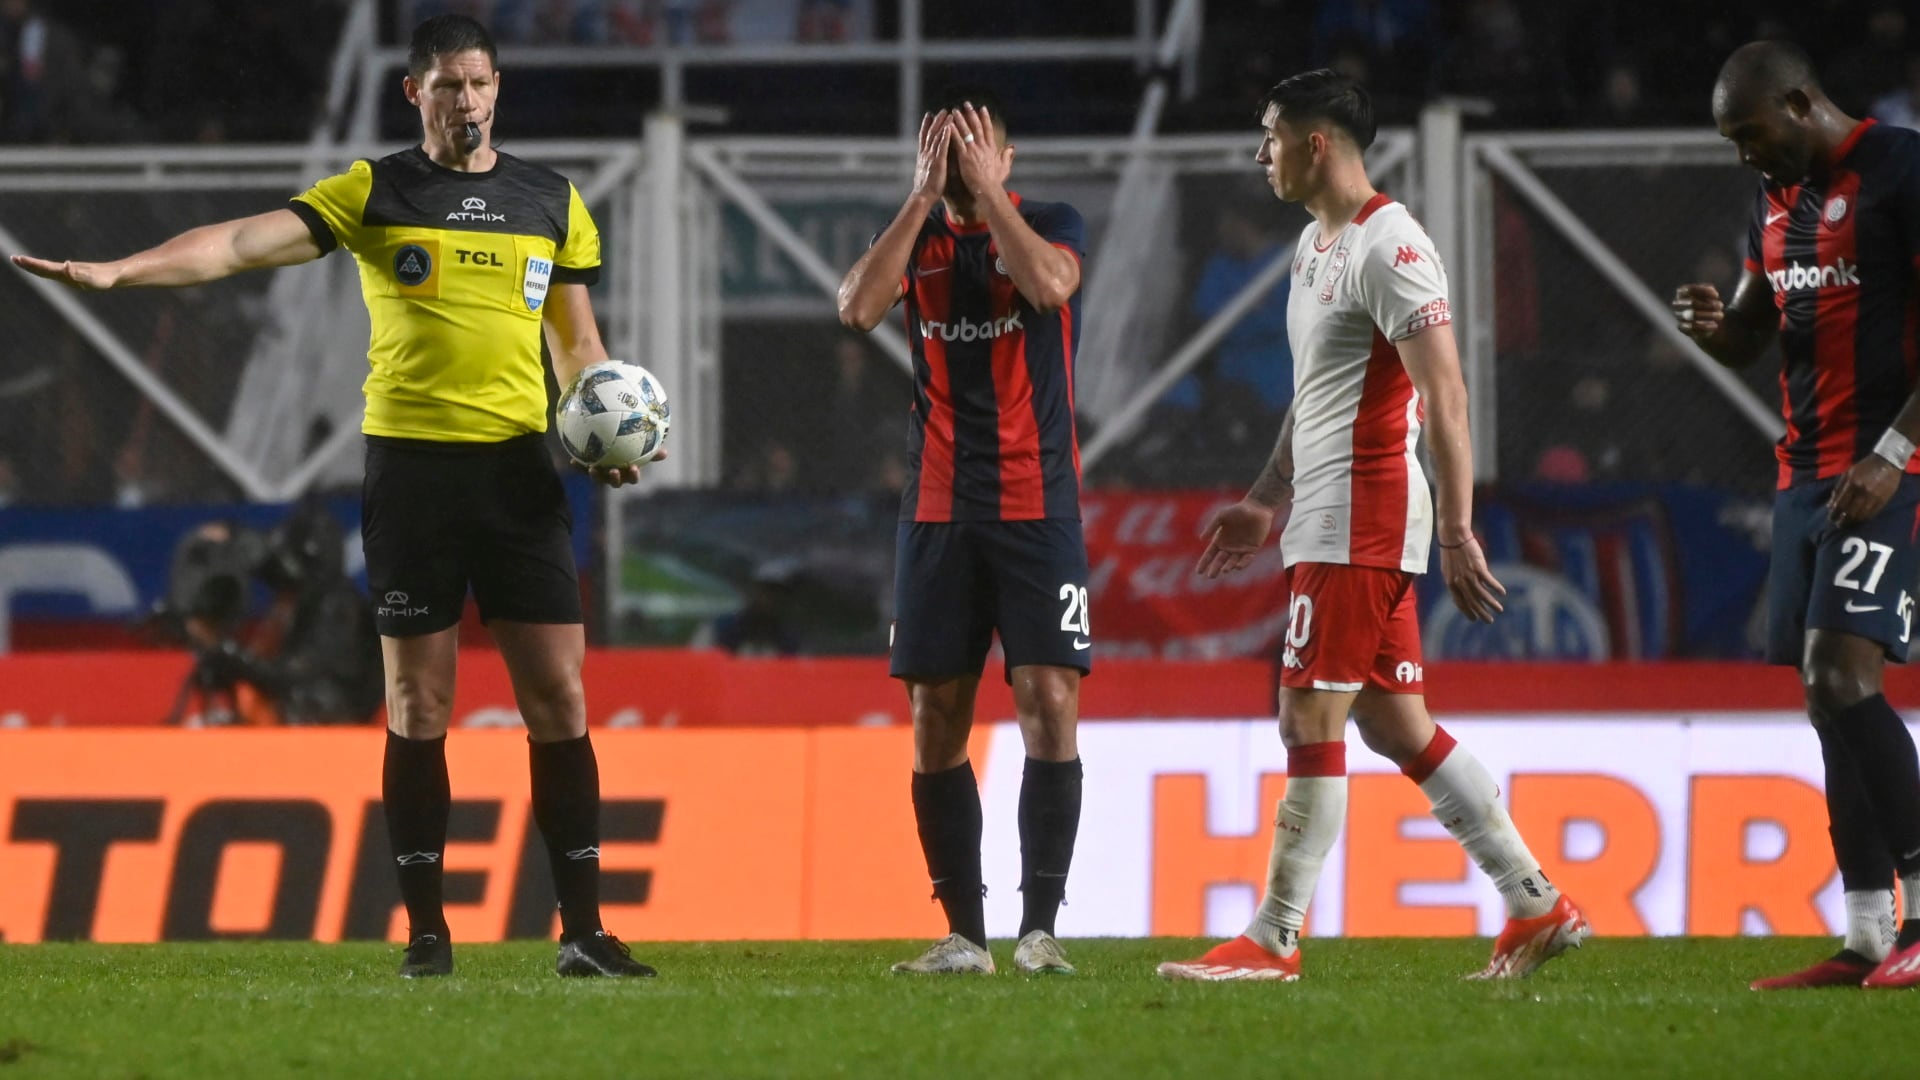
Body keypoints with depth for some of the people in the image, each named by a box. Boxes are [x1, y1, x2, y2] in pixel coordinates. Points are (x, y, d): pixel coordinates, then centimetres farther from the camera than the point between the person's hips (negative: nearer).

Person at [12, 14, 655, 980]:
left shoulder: (550, 201, 10)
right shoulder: (373, 194, 1)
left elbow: (575, 340, 18)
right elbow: (247, 241, -9)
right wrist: (118, 270, -22)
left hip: (517, 467, 2)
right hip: (410, 465, -2)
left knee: (557, 697, -3)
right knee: (417, 704, 1)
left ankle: (584, 933, 0)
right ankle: (426, 932, 8)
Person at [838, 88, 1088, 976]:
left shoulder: (1052, 225, 2)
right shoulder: (920, 236, 9)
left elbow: (1048, 284, -21)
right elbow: (856, 307, -10)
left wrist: (987, 189, -14)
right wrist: (925, 197, -10)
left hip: (1037, 506, -3)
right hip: (938, 511, 3)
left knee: (1049, 702, -12)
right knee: (936, 717, 0)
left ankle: (1040, 927, -10)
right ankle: (964, 934, 5)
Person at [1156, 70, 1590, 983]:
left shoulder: (1388, 249, -14)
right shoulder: (1315, 246, 18)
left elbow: (1445, 398, -20)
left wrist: (1457, 532, -24)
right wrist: (1266, 504, 30)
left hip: (1360, 519, -10)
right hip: (1327, 520, 10)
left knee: (1310, 718, -7)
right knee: (1394, 723, 9)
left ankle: (1274, 940, -4)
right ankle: (1537, 905, 12)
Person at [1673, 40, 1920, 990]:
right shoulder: (1778, 197, 17)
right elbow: (1750, 339, 24)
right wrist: (1712, 326, 0)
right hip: (1805, 474, 9)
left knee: (1841, 677, -19)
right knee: (1827, 697, 4)